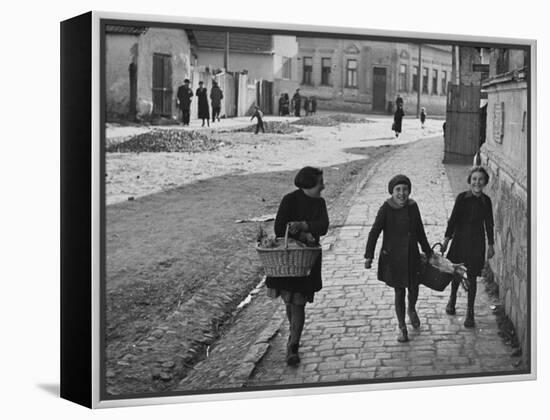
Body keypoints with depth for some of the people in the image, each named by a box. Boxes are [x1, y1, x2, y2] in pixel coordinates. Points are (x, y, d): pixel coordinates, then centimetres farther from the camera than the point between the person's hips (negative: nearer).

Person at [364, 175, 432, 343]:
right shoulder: (386, 209, -14)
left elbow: (420, 232, 11)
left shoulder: (412, 207, -1)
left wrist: (428, 252, 17)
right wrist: (369, 256, -17)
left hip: (411, 256, 3)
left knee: (413, 288, 10)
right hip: (393, 258, -3)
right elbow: (374, 233, -12)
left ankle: (412, 310, 45)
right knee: (399, 292, 5)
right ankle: (402, 327, 22)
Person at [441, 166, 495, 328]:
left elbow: (489, 224, 5)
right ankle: (452, 300, 41)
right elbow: (453, 219, -7)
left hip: (477, 242, 1)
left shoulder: (486, 201, -4)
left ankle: (470, 313, 13)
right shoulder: (462, 198, -10)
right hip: (460, 239, -1)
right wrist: (446, 239, -7)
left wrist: (491, 245, 8)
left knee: (472, 278, 4)